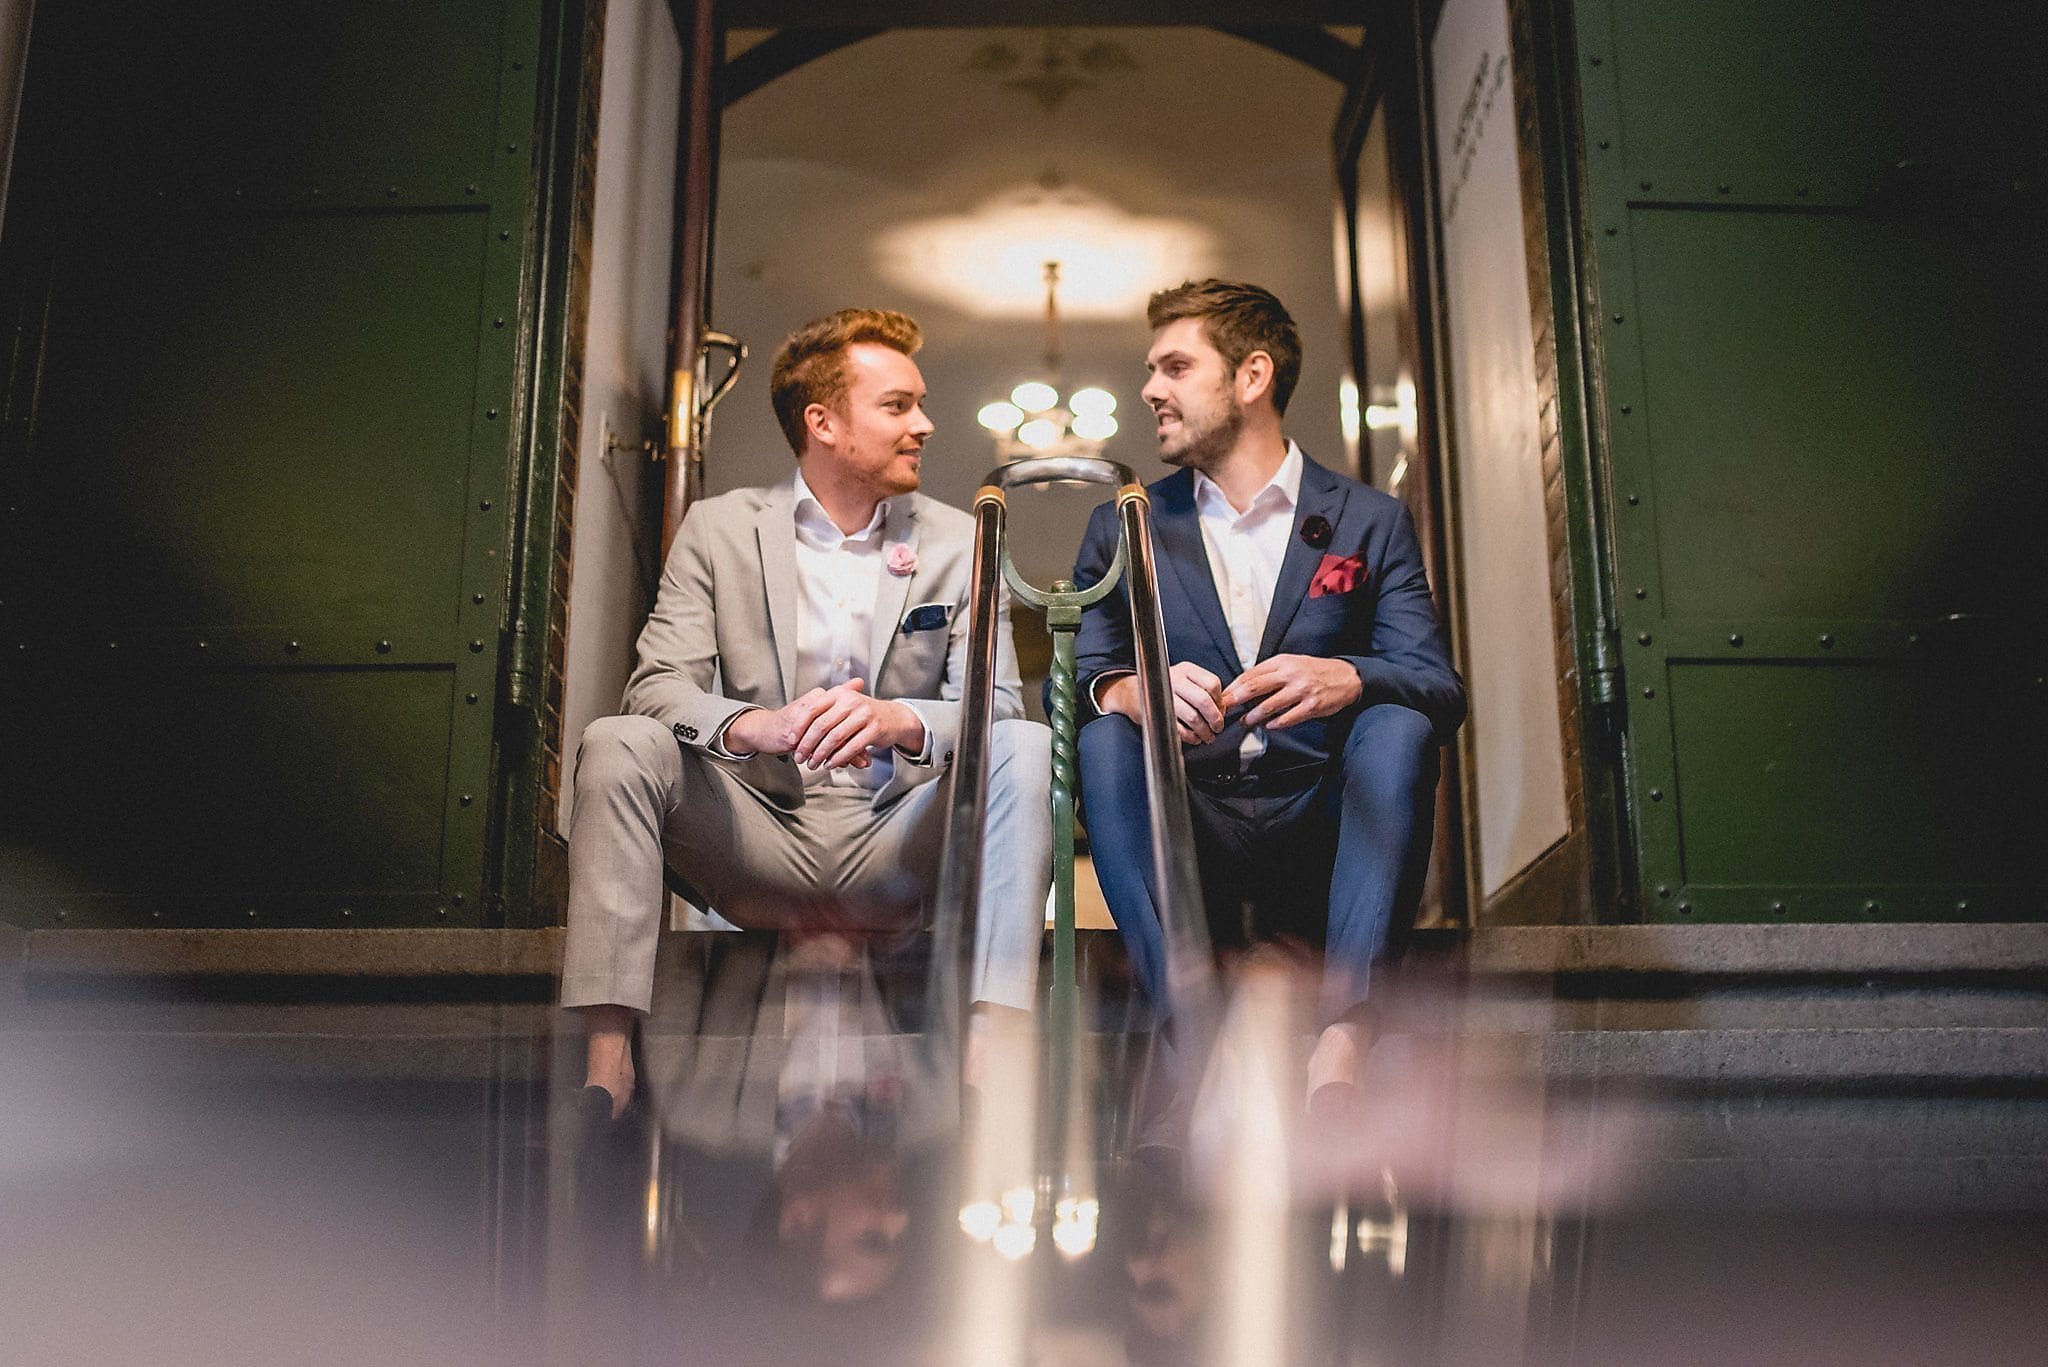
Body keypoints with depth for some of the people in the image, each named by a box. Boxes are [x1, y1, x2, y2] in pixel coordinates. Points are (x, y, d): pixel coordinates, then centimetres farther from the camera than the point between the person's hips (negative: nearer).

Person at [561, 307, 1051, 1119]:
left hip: (892, 855, 0)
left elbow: (997, 706, -6)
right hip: (759, 839, 0)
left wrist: (903, 721, -29)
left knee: (1025, 749, -25)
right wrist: (754, 725, -29)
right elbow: (657, 686, -6)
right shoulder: (719, 529, 5)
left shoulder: (956, 545, 7)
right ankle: (605, 1071, -29)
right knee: (619, 744, -24)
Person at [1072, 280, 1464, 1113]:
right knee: (1102, 737, -25)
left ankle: (1340, 1040, -41)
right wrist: (1124, 690, -23)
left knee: (1396, 722, -27)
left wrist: (1345, 677, -27)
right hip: (1187, 845, 1)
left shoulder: (1370, 523, 10)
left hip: (1321, 833, 0)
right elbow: (1068, 675, 2)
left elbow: (1440, 688, -2)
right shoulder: (1123, 527, 14)